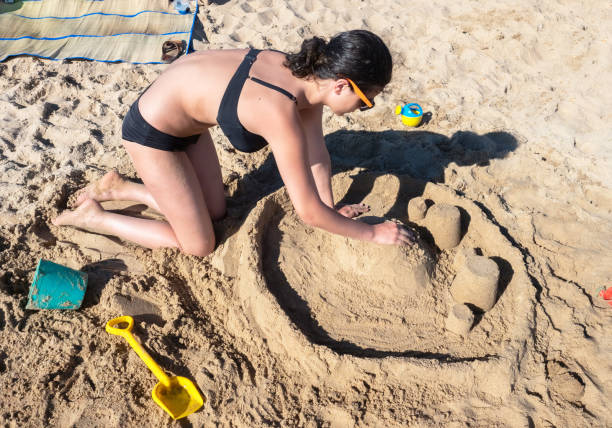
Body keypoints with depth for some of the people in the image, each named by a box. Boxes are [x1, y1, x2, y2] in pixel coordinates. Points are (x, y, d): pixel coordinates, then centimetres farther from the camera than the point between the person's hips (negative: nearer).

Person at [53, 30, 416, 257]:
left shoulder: (307, 73, -11)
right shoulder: (282, 115, -35)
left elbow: (318, 155, 2)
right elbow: (308, 213, -27)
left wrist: (331, 210, 8)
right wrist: (372, 233, -14)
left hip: (188, 121, 8)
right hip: (152, 130, -8)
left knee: (215, 212, 18)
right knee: (199, 245, 2)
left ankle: (118, 188, 27)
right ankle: (92, 216, 14)